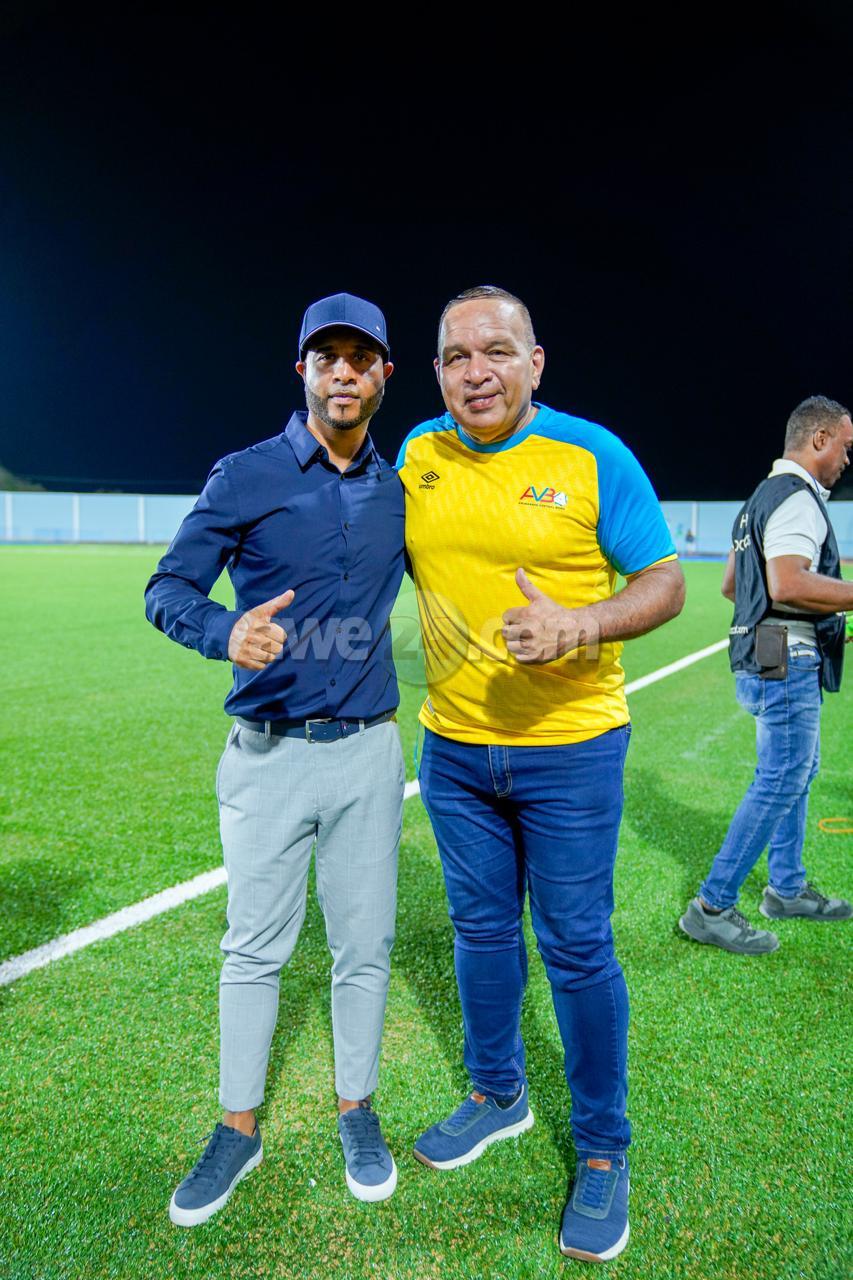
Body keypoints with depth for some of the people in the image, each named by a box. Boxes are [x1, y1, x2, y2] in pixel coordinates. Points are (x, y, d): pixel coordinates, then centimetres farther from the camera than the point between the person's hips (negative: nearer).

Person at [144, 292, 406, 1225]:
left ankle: (356, 1111, 34)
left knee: (364, 945, 12)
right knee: (254, 947, 10)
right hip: (268, 754, -2)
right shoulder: (245, 476, -4)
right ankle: (240, 1129, 30)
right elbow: (167, 589, -6)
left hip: (368, 752, 3)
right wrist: (226, 633, -27)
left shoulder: (400, 491, 6)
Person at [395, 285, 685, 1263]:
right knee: (481, 928, 18)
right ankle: (497, 1095, 42)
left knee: (576, 949, 5)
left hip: (569, 750, -4)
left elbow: (665, 582, -8)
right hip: (454, 746, 4)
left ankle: (602, 1151, 28)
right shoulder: (417, 455, 2)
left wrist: (579, 623, -25)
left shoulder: (594, 456, -10)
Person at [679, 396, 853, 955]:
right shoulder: (797, 497, -14)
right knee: (781, 782, -6)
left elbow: (732, 584, 23)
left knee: (797, 773, 19)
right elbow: (788, 584, -29)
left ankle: (787, 888, 31)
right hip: (787, 664, -11)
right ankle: (712, 908, -1)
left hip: (770, 661, 11)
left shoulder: (764, 497, 18)